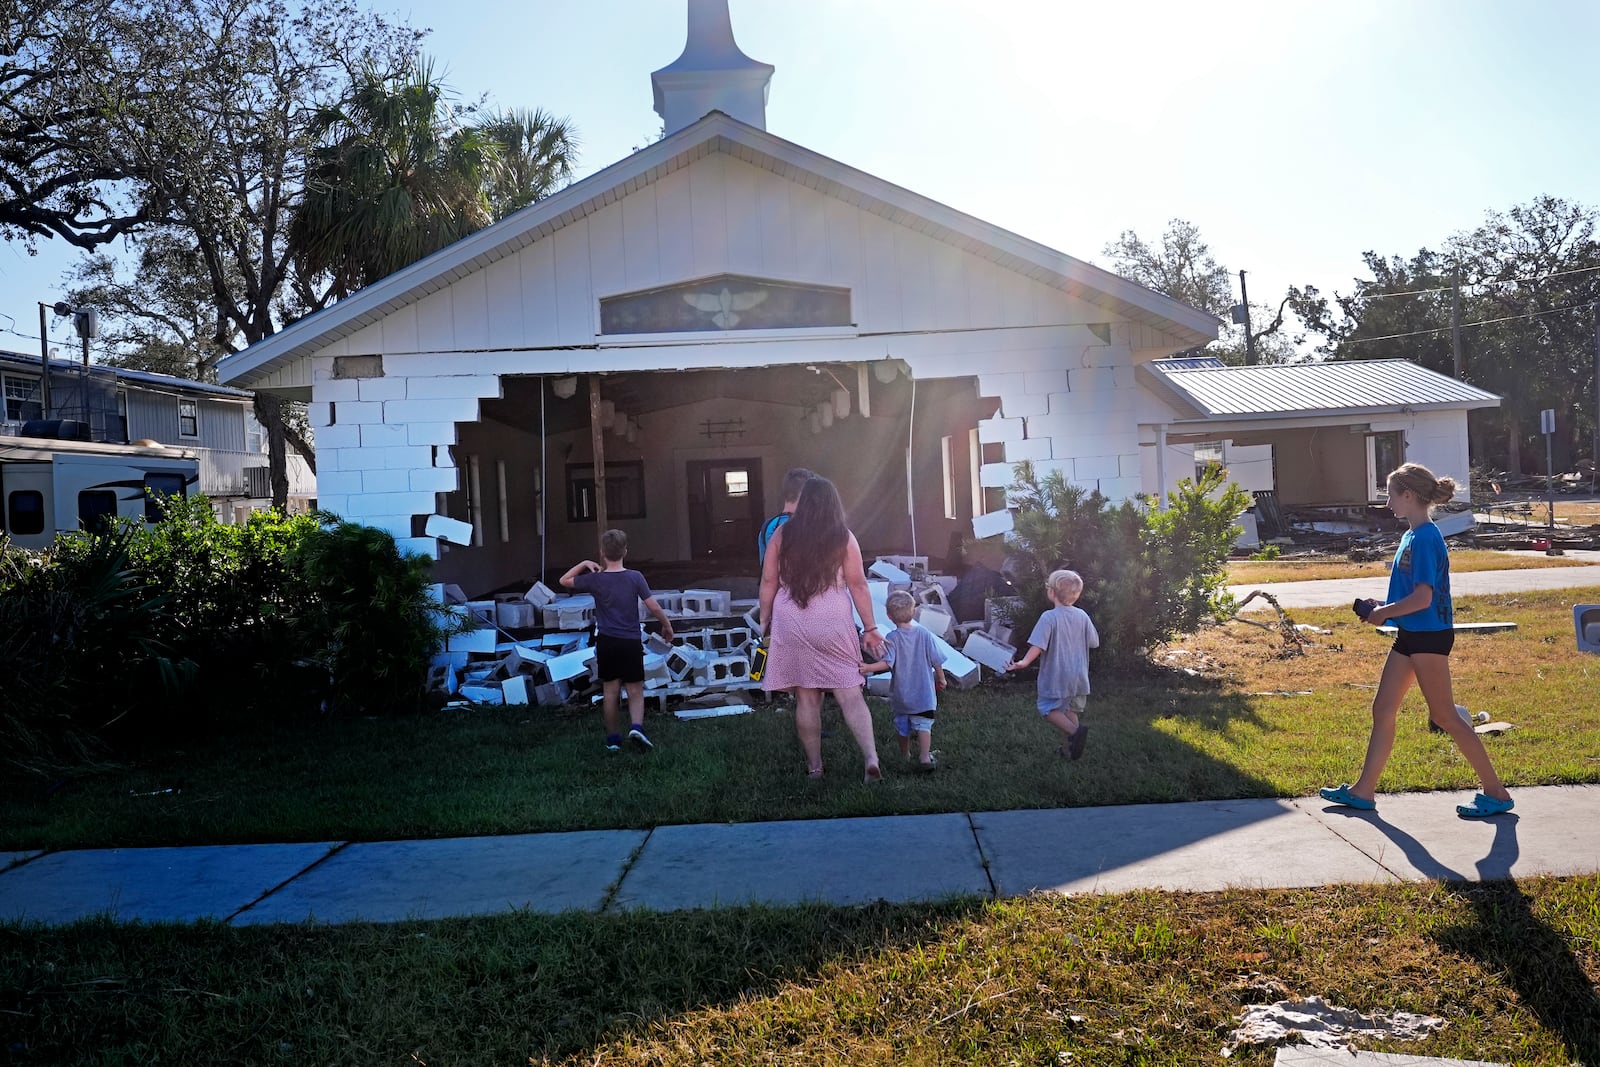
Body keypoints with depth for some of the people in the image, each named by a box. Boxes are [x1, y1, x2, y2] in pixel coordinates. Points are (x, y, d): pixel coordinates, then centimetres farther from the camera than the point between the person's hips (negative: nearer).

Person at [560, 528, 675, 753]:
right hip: (631, 642, -1)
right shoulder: (635, 577, -8)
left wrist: (584, 564, 10)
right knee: (635, 691, 8)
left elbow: (565, 580, 9)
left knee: (610, 691, 10)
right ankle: (636, 727, -15)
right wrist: (667, 625, 8)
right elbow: (653, 607, -7)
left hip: (606, 642, 1)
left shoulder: (595, 579, -5)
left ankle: (613, 739, 16)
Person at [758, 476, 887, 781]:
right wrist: (871, 627, 3)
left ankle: (814, 765, 16)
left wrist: (764, 620, 14)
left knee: (806, 697, 9)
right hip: (834, 624, -1)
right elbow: (858, 585, -2)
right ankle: (871, 758, -11)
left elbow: (768, 581, 3)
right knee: (849, 693, 1)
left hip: (791, 625, 1)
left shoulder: (781, 534, 1)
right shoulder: (843, 537, -1)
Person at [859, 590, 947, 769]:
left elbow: (887, 663, -25)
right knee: (923, 724, 2)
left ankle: (905, 755, 31)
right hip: (924, 692, 0)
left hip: (901, 694, 0)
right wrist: (941, 679, 15)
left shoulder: (892, 638, -12)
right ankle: (925, 757, -11)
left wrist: (868, 667, -29)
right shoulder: (924, 635, -4)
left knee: (902, 725, 17)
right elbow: (936, 661, 0)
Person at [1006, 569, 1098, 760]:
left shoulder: (1049, 617, -16)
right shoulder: (1082, 616, 0)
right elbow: (1094, 642, 8)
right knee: (1071, 710, 18)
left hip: (1056, 677, -6)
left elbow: (1038, 645, -25)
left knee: (1049, 709, 5)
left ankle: (1075, 731, -15)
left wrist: (1024, 662, -29)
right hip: (1078, 677, 6)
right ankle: (1072, 747, 19)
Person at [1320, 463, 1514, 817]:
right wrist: (1382, 608, 8)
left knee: (1444, 715, -2)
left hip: (1428, 636, -10)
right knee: (1382, 709, 10)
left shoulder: (1425, 538, -19)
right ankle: (1363, 791, 17)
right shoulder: (1413, 535, 11)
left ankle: (1496, 793, 10)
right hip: (1410, 635, 10)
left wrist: (1382, 613, -11)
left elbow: (1422, 598, -23)